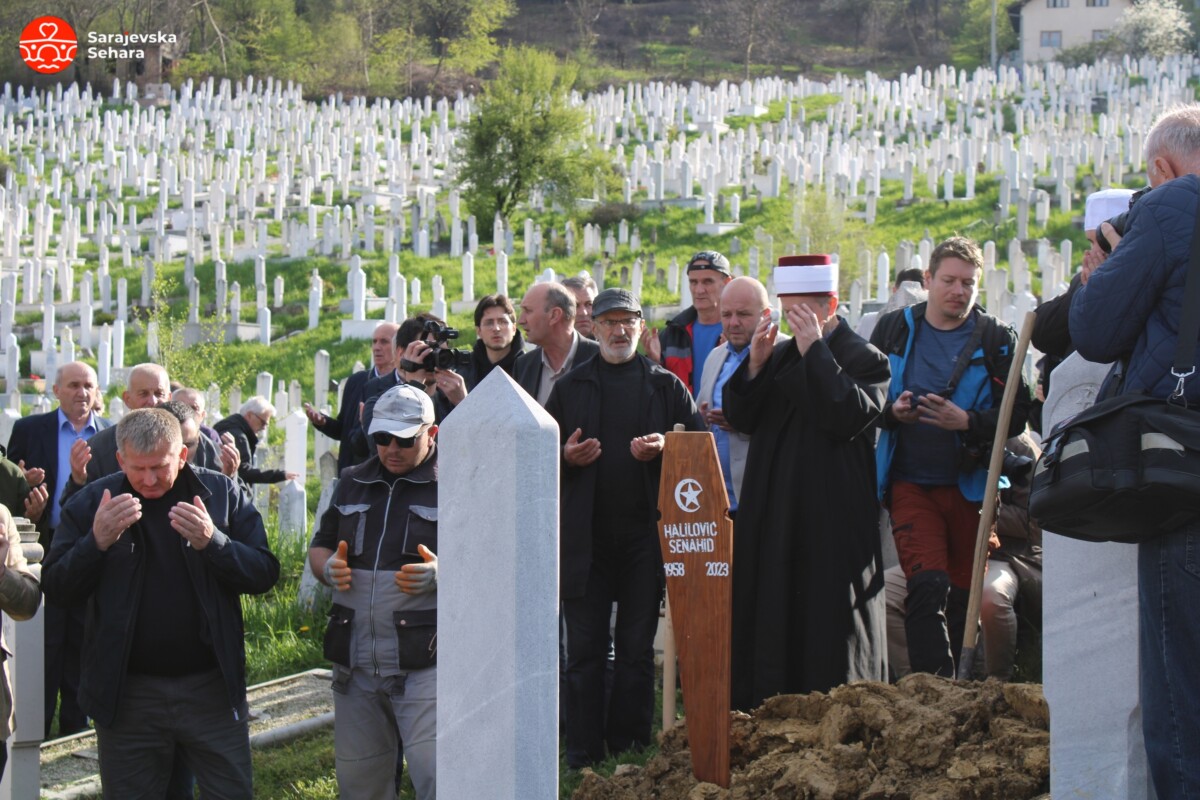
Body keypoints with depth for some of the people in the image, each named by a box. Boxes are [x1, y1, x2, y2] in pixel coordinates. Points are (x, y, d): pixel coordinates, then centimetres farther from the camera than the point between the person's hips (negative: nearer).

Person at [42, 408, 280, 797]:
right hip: (126, 692, 0)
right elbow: (56, 588, -5)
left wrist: (214, 542, -23)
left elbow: (265, 575, -5)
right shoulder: (91, 503, -1)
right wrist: (97, 542, -23)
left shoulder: (223, 494, -1)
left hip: (211, 687, 0)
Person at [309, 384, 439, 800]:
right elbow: (319, 547, 23)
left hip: (424, 666, -6)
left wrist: (442, 574, -24)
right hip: (355, 666, 6)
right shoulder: (353, 483, 15)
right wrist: (328, 568, -1)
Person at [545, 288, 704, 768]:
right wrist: (566, 457, -8)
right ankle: (583, 755, 4)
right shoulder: (570, 387, 12)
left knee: (637, 650, 4)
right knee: (585, 650, 0)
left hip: (645, 532, 0)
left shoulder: (667, 387, 9)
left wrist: (663, 449, -12)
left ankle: (629, 748, 10)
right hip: (586, 535, 0)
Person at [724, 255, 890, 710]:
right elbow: (740, 418, 10)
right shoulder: (781, 355, 15)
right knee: (772, 620, 6)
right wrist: (756, 363, -5)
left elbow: (848, 416, -21)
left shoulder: (864, 358, -4)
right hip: (774, 516, 6)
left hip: (832, 521, -6)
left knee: (827, 622, -5)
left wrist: (814, 349, -18)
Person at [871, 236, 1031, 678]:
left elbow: (1016, 413, -5)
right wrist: (891, 411, -12)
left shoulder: (996, 339, 2)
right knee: (927, 587, -17)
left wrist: (967, 422, -21)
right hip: (910, 483, -1)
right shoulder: (894, 329, 6)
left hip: (971, 486, 1)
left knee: (962, 596, 8)